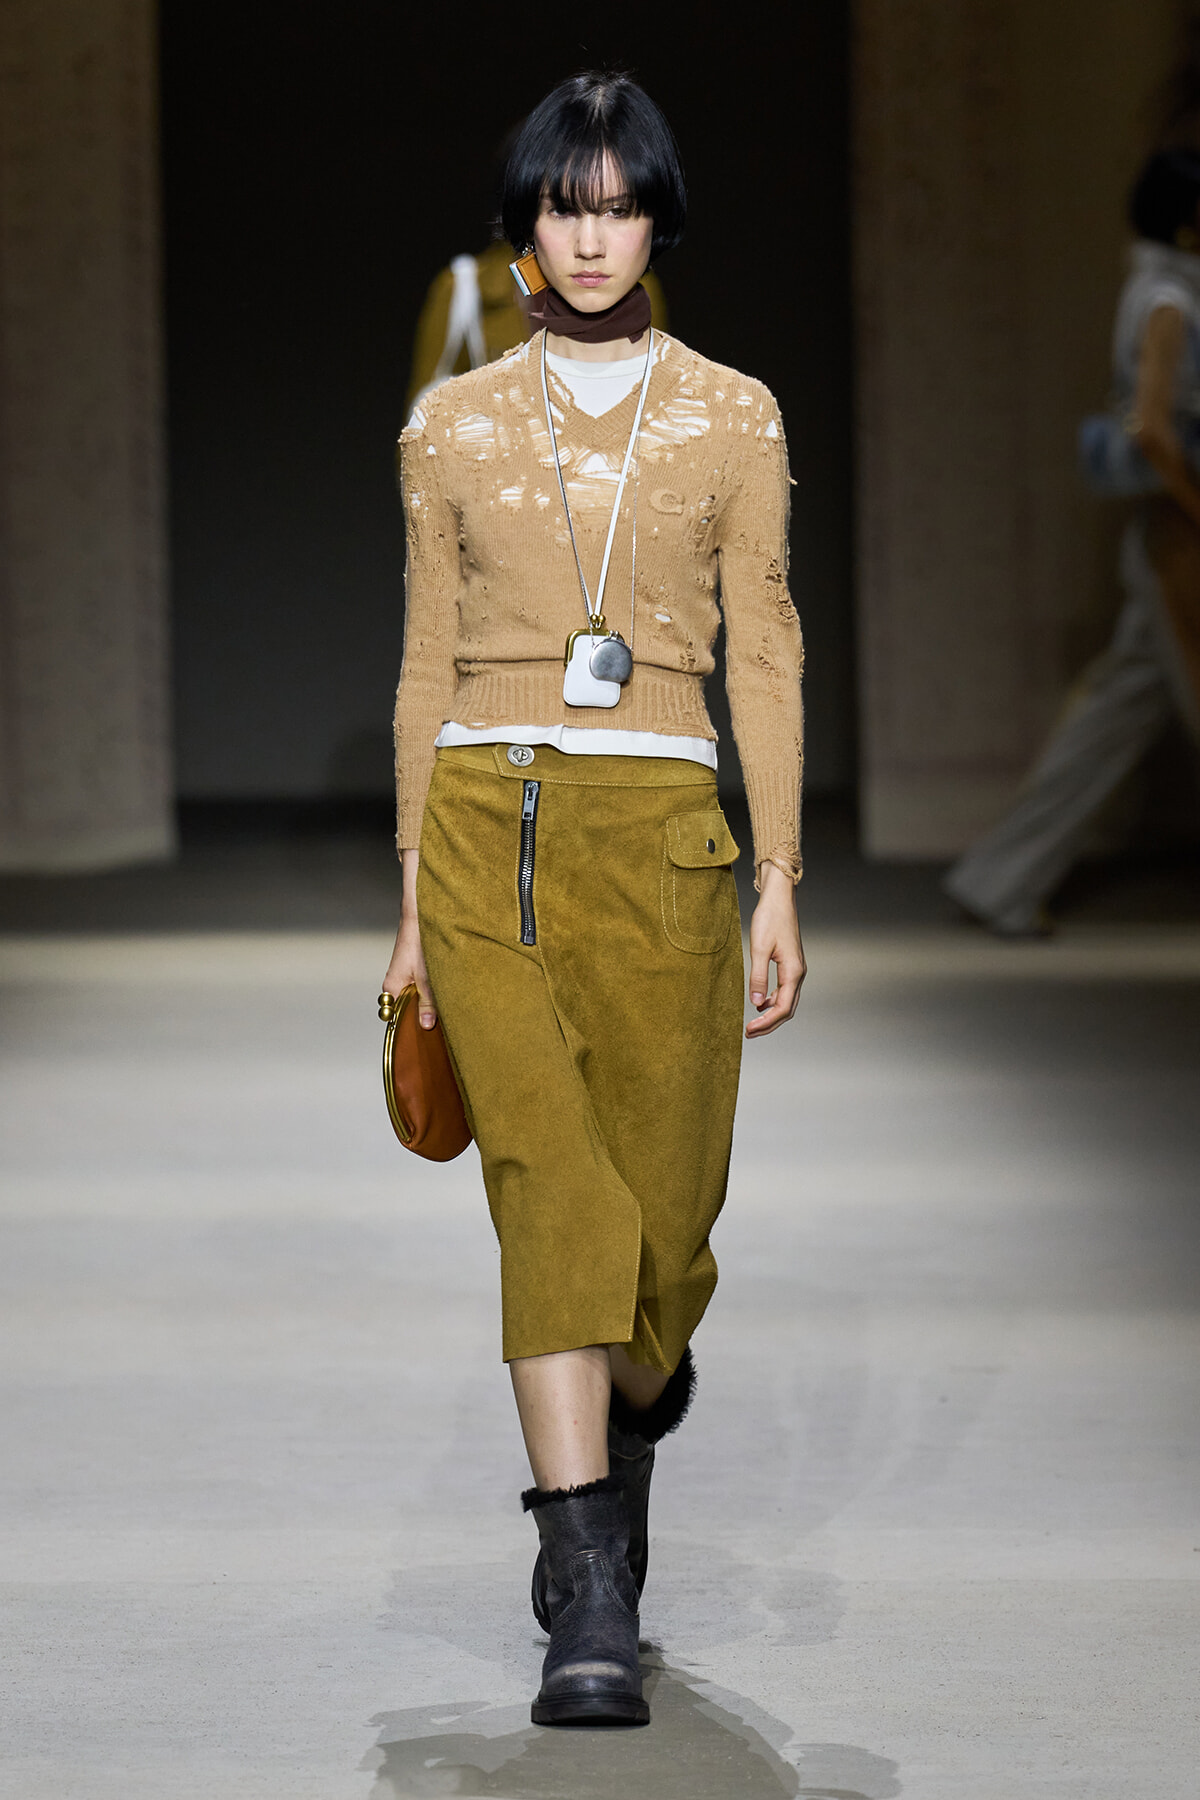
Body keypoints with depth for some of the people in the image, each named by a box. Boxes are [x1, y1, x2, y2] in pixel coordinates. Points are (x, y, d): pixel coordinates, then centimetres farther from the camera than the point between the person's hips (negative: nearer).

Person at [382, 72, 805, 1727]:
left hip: (660, 830, 0)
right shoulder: (453, 428, 9)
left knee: (664, 1201, 1)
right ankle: (592, 1607, -14)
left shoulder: (732, 419, 7)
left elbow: (763, 656, 6)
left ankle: (623, 1425, 38)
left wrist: (779, 885, 0)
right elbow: (430, 665, 12)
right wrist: (415, 903, 9)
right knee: (552, 1184, -12)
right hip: (490, 826, 0)